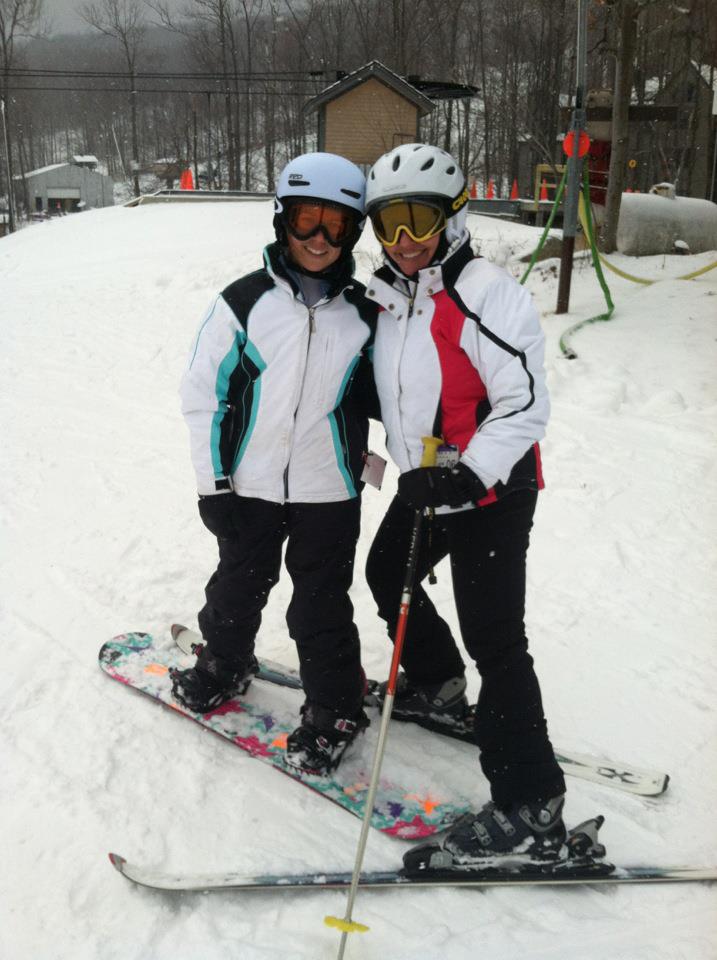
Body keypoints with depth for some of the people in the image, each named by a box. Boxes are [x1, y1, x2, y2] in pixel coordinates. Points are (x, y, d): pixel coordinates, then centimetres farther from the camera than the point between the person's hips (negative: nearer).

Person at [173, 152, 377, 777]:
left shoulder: (364, 313, -2)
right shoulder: (243, 303, -8)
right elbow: (203, 394, -3)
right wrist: (213, 483, -3)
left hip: (329, 491, 0)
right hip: (249, 486, 1)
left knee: (321, 608, 8)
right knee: (238, 586, 19)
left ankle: (336, 709, 28)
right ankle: (224, 665, 47)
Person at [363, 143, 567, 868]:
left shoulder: (486, 294, -19)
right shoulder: (387, 296, 6)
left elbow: (525, 403, -23)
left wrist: (468, 474, -32)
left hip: (490, 494, -9)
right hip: (424, 484, 9)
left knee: (494, 640, -8)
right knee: (388, 577, 26)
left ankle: (530, 811, 3)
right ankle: (437, 688, 50)